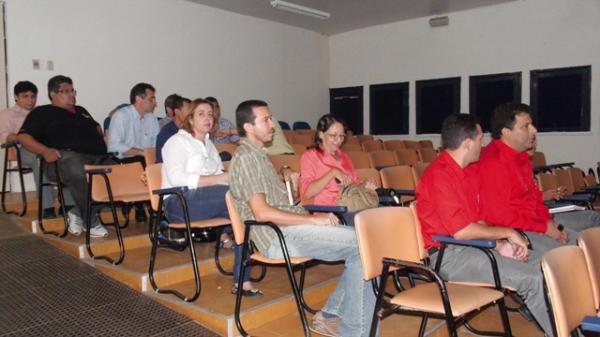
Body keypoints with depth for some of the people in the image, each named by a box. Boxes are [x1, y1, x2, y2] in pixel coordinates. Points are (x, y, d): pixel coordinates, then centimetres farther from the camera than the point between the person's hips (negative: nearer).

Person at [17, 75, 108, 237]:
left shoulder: (81, 111, 36)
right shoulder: (42, 113, 18)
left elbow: (96, 127, 48)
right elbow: (23, 136, 7)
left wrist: (100, 142, 23)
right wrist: (45, 151, -14)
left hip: (98, 157, 6)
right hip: (67, 156, -5)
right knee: (78, 172, -41)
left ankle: (78, 213, -16)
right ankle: (92, 222, -28)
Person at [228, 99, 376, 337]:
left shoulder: (258, 155, 20)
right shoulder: (245, 157, -10)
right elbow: (262, 212, -20)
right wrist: (314, 219, -18)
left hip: (290, 226, 9)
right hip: (279, 236, -9)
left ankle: (331, 315, 5)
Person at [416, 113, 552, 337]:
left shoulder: (466, 173, 11)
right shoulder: (438, 175, -18)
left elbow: (478, 221, 13)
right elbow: (461, 231, -21)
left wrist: (501, 245, -3)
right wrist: (507, 232, -10)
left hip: (472, 244, 9)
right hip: (447, 254, -9)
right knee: (531, 279, -17)